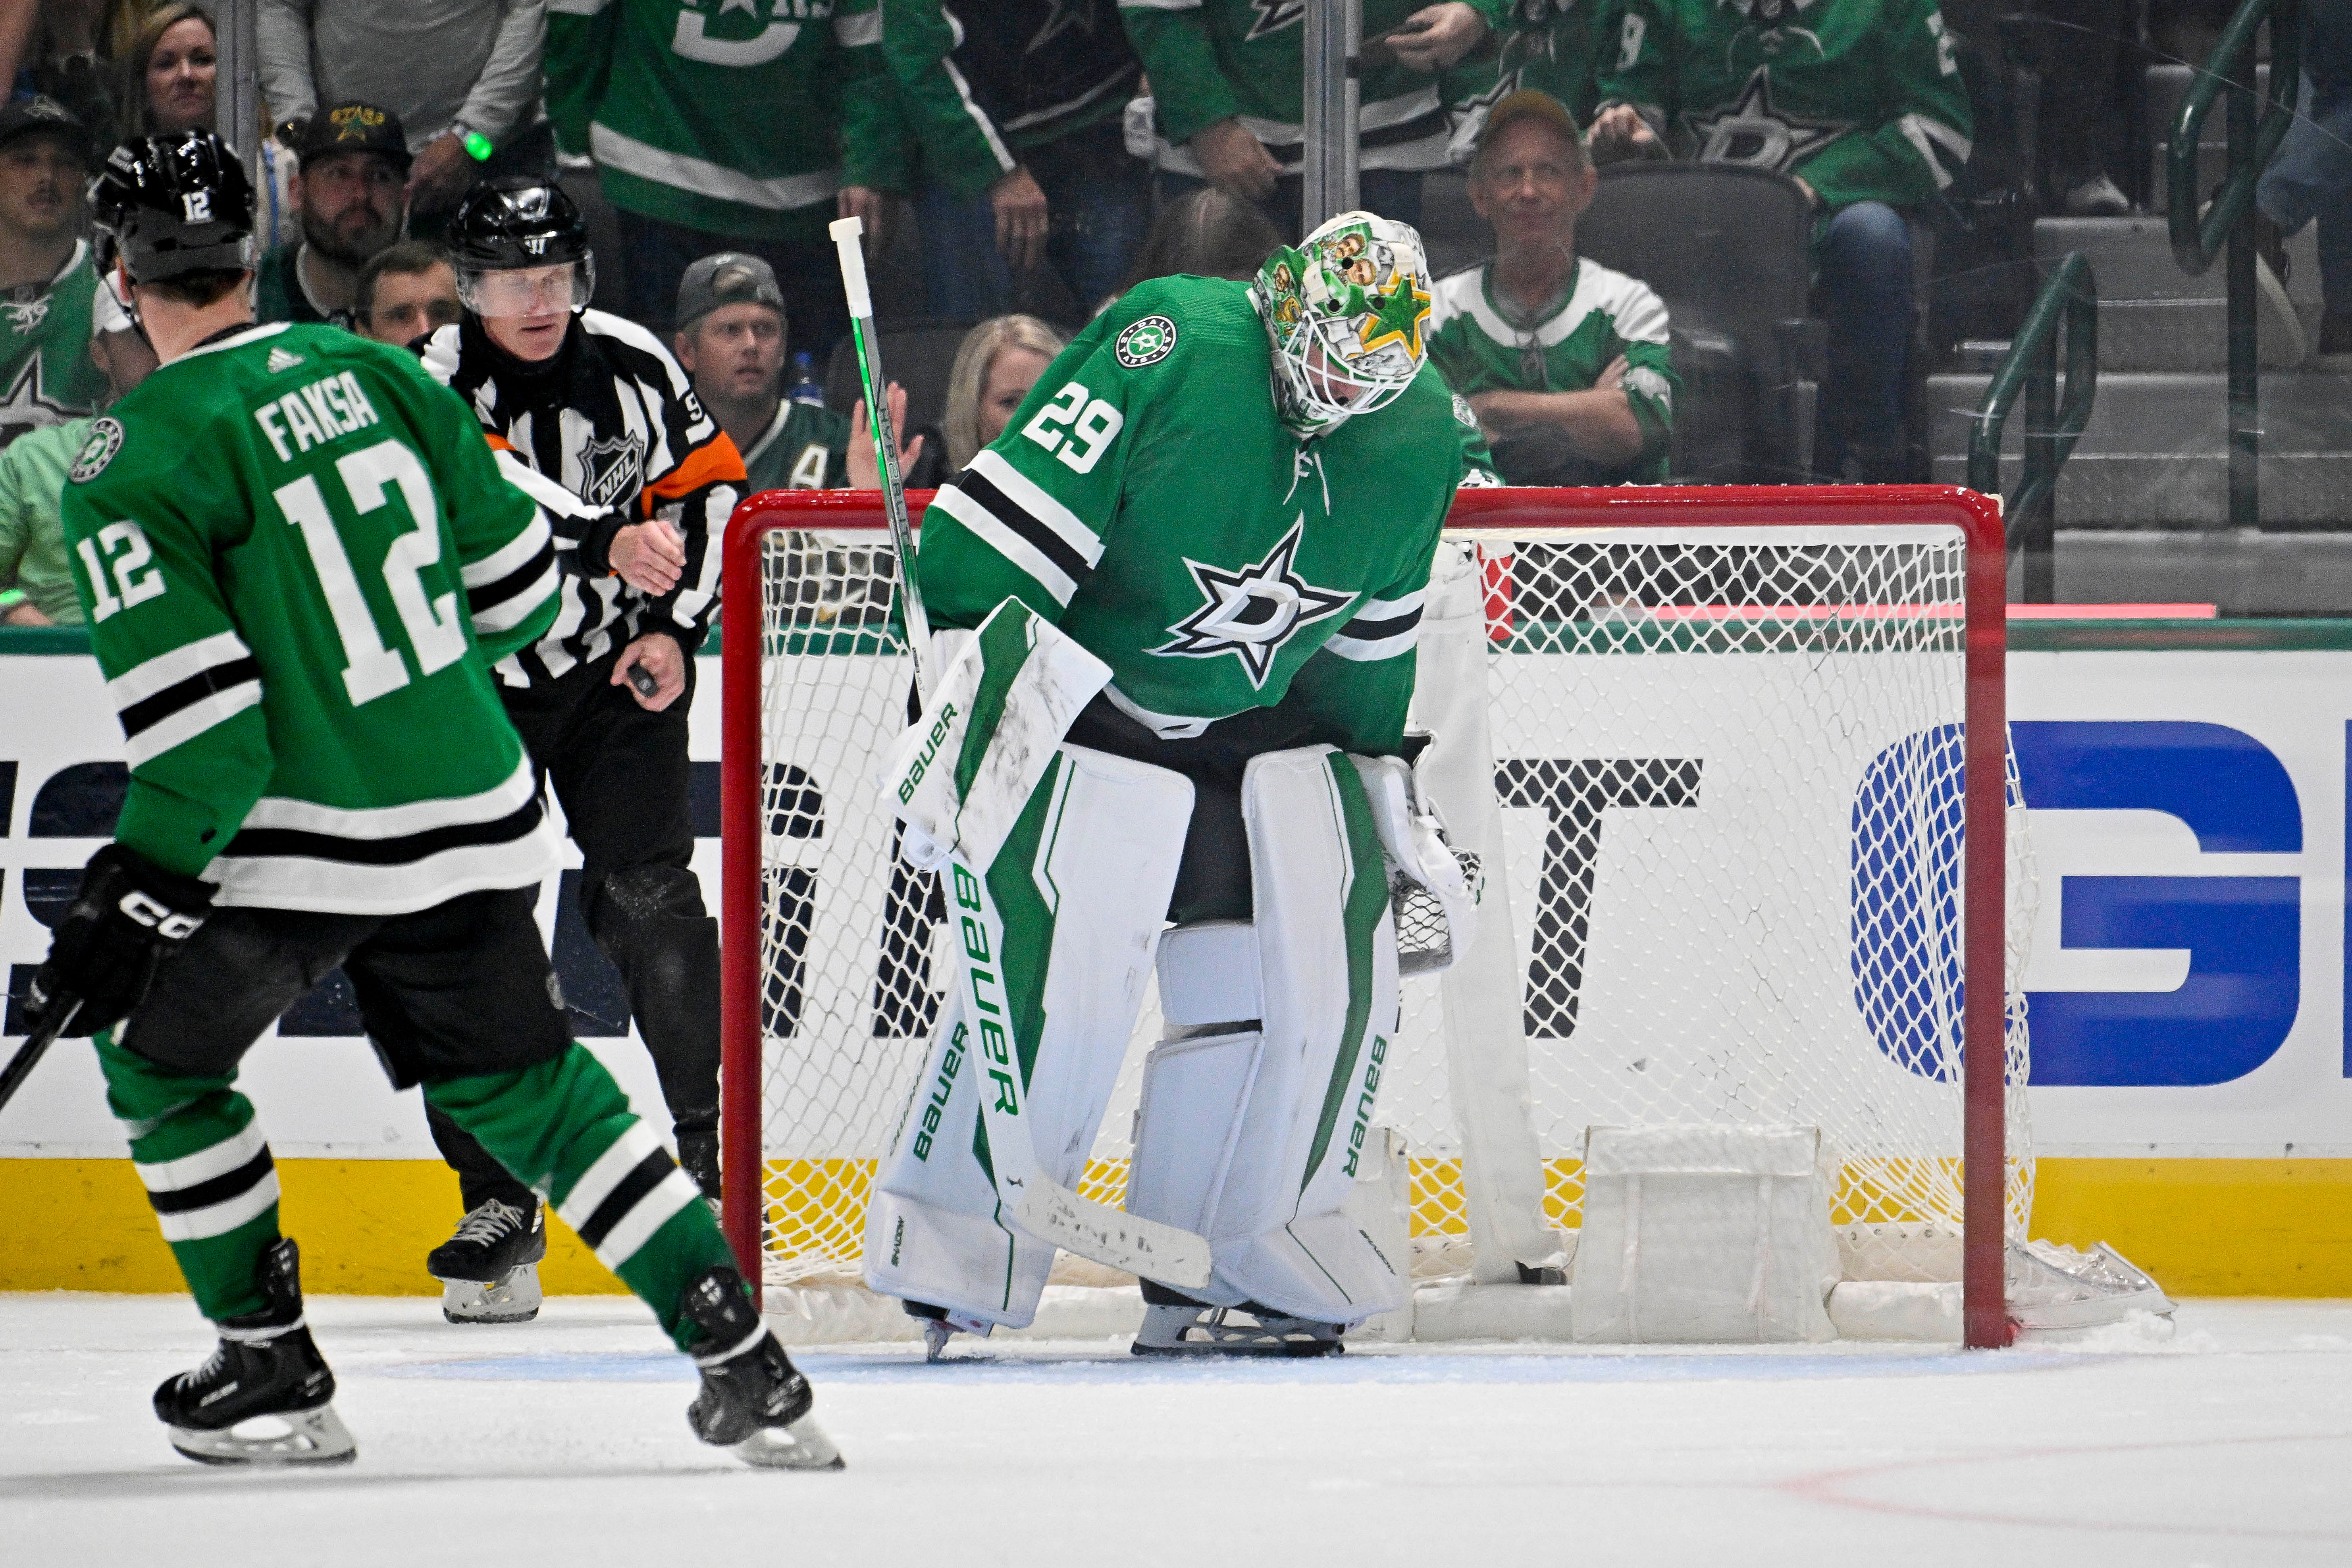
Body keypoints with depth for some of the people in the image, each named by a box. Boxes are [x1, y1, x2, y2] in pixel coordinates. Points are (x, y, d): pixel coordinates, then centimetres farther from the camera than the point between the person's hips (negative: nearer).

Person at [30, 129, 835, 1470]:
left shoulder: (133, 464, -11)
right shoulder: (375, 374, 6)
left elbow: (199, 719, -16)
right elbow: (519, 582, 13)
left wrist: (128, 903, -10)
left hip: (301, 849, -5)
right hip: (470, 818, 5)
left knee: (162, 1058, 18)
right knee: (522, 1081, 17)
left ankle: (274, 1373, 17)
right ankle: (744, 1363, 6)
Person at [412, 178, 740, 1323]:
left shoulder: (632, 366, -3)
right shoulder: (435, 383, -15)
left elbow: (710, 485, 8)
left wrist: (674, 627, -3)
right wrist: (607, 542, -48)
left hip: (614, 671, 2)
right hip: (468, 682, -1)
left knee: (648, 895, -11)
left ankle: (706, 1141, 1)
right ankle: (500, 1202, 4)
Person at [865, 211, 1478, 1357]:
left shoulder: (1419, 434, -2)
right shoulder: (1166, 348, -22)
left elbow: (1370, 642, 13)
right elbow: (994, 533, -22)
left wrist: (1390, 806, 16)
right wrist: (962, 703, -27)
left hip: (1265, 729, 6)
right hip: (1074, 708, -6)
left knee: (1329, 984, -3)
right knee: (1055, 982, -18)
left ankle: (1237, 1265, 10)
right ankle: (949, 1251, -4)